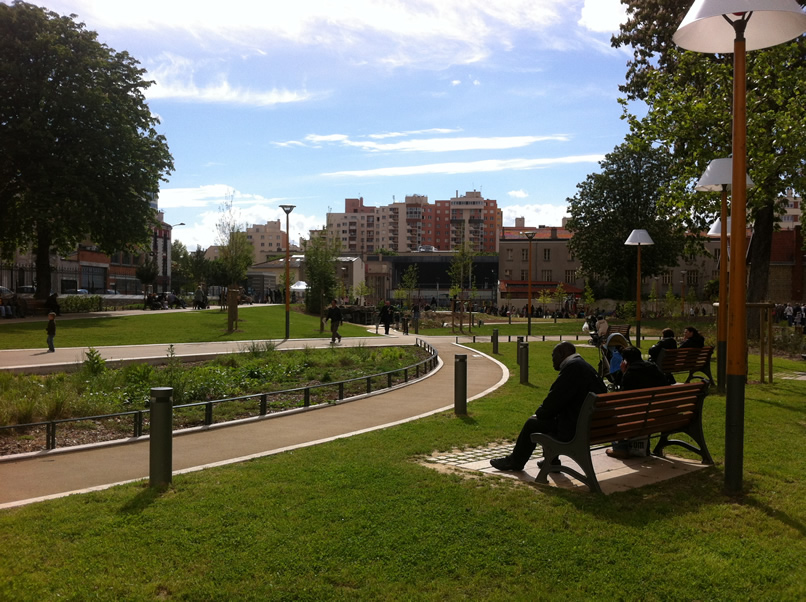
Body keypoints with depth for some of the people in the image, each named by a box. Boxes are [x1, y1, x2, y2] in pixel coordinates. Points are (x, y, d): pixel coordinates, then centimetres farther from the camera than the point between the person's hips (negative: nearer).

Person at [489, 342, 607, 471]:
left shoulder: (571, 366, -18)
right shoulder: (585, 366, 14)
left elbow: (555, 399, -17)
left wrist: (539, 413, 0)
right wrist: (542, 412, 13)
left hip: (574, 428, -9)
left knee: (532, 423, 4)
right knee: (546, 418, 25)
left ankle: (515, 461, 23)